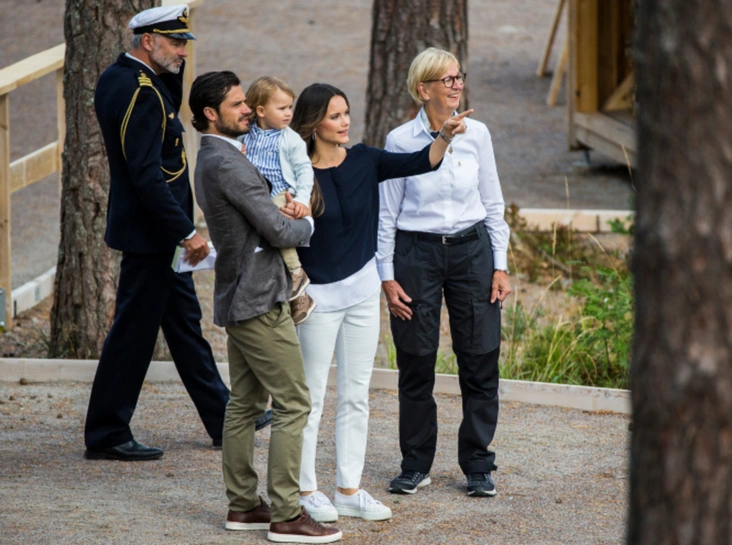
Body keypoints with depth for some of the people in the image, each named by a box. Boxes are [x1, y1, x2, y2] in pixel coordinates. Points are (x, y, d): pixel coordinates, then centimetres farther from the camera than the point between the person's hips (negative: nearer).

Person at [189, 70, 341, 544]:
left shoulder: (212, 158, 14)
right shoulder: (228, 164, -20)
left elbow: (260, 211, 20)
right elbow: (277, 231, -19)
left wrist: (286, 209, -3)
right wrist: (307, 225, 3)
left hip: (238, 296, 11)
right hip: (259, 298, -11)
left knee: (245, 403, 14)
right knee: (293, 403, -8)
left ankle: (243, 504, 19)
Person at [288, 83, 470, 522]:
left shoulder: (364, 161, 0)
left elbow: (421, 163, -9)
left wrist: (446, 136, -25)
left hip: (362, 290, 5)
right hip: (318, 295, -5)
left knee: (356, 395, 10)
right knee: (311, 396, 3)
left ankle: (349, 489, 18)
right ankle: (306, 490, 12)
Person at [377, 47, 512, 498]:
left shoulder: (476, 134, 1)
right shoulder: (400, 141, -5)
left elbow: (493, 204, 8)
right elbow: (387, 213, 0)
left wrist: (500, 266, 3)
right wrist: (387, 276, -3)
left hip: (471, 249, 2)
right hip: (417, 253, -2)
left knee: (480, 360, 2)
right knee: (416, 364, 3)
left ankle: (478, 465, 14)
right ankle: (416, 466, 17)